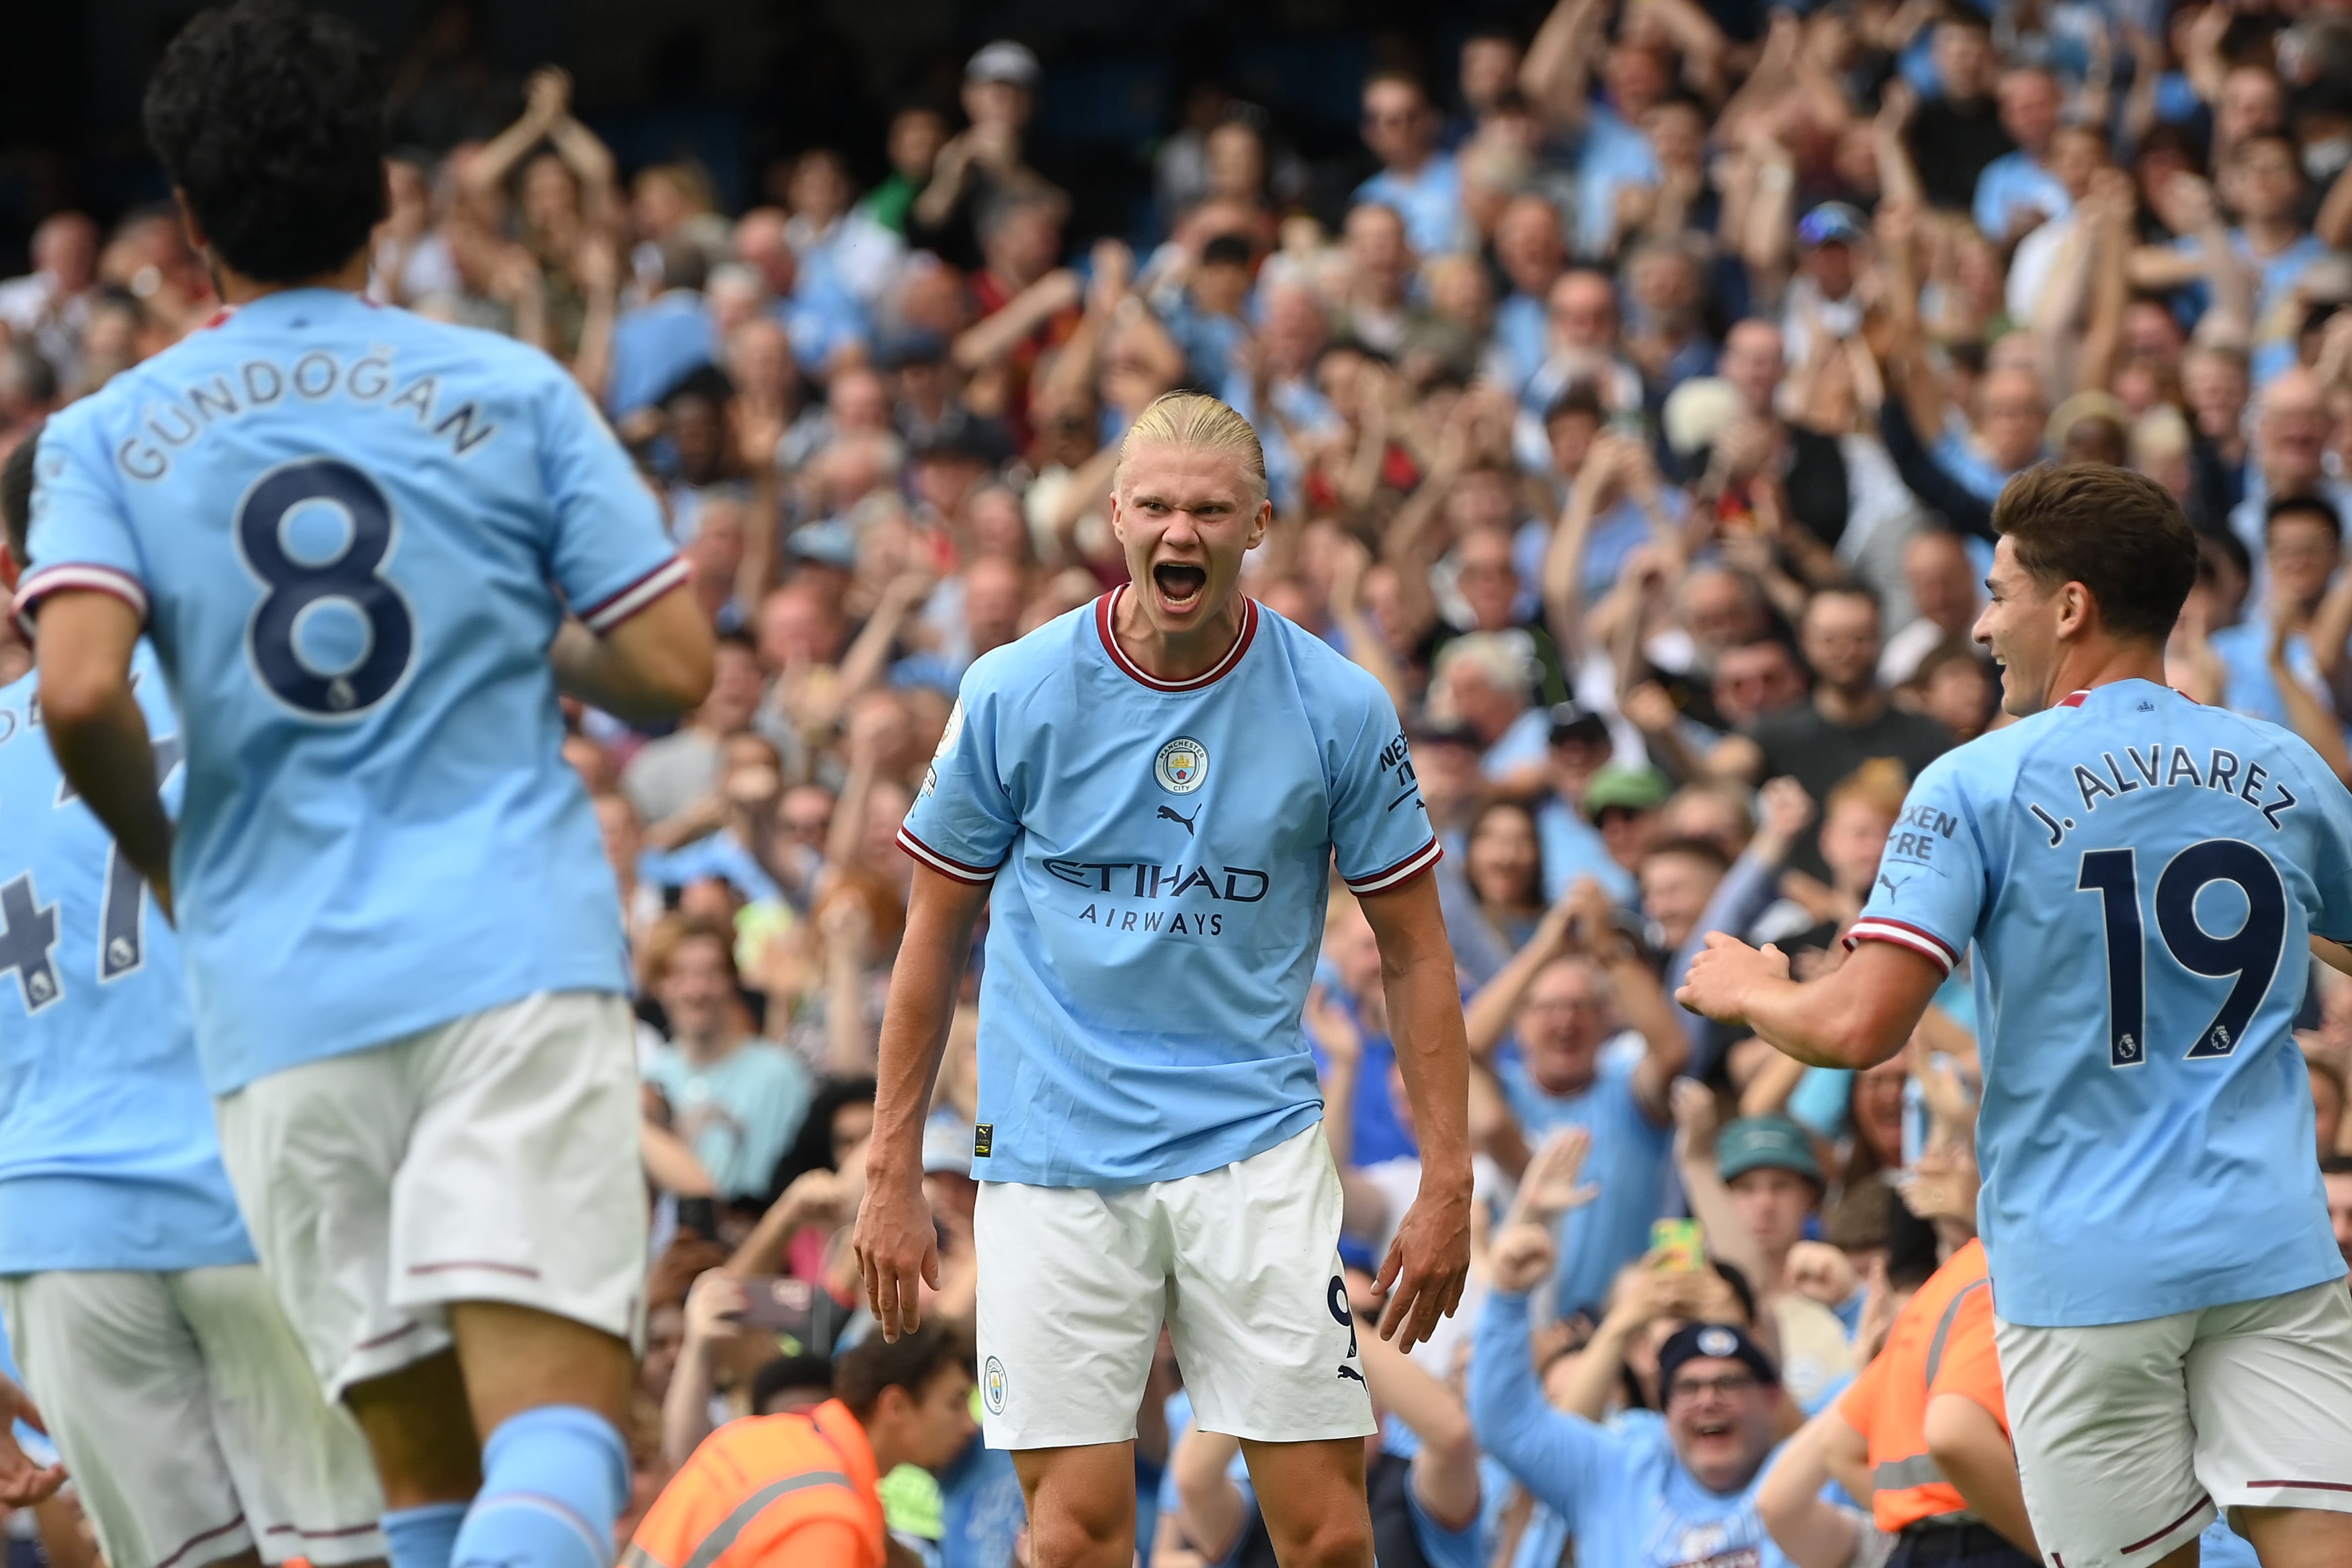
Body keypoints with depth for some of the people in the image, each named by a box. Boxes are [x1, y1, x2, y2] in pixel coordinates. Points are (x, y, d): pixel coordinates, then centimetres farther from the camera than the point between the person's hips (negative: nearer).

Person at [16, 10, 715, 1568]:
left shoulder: (108, 435, 7)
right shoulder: (512, 389, 7)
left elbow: (81, 691, -9)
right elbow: (673, 668, 3)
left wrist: (160, 852, 11)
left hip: (282, 1000, 2)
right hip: (517, 963, -2)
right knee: (559, 1428, -12)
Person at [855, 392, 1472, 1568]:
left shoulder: (1339, 708, -1)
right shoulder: (1015, 695, -1)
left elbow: (1413, 951, 6)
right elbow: (935, 936, 8)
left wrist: (1447, 1182, 0)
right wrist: (891, 1176, 6)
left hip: (1254, 1148, 0)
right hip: (1055, 1153, 0)